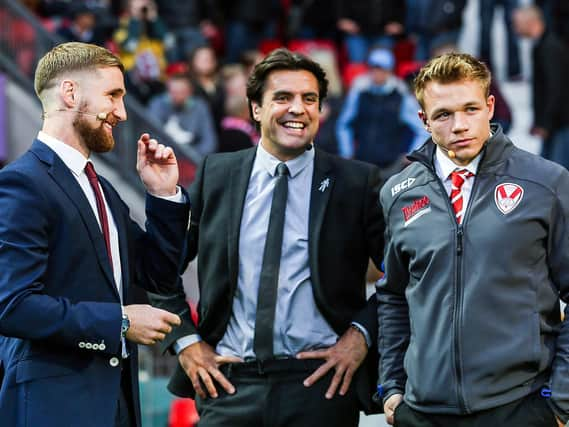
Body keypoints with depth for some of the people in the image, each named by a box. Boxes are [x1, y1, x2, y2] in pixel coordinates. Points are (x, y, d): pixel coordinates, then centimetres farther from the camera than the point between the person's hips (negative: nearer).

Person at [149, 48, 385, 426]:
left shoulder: (358, 182, 1)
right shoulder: (216, 175, 7)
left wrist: (362, 333, -5)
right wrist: (185, 339, 5)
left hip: (319, 384, -2)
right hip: (229, 381, 2)